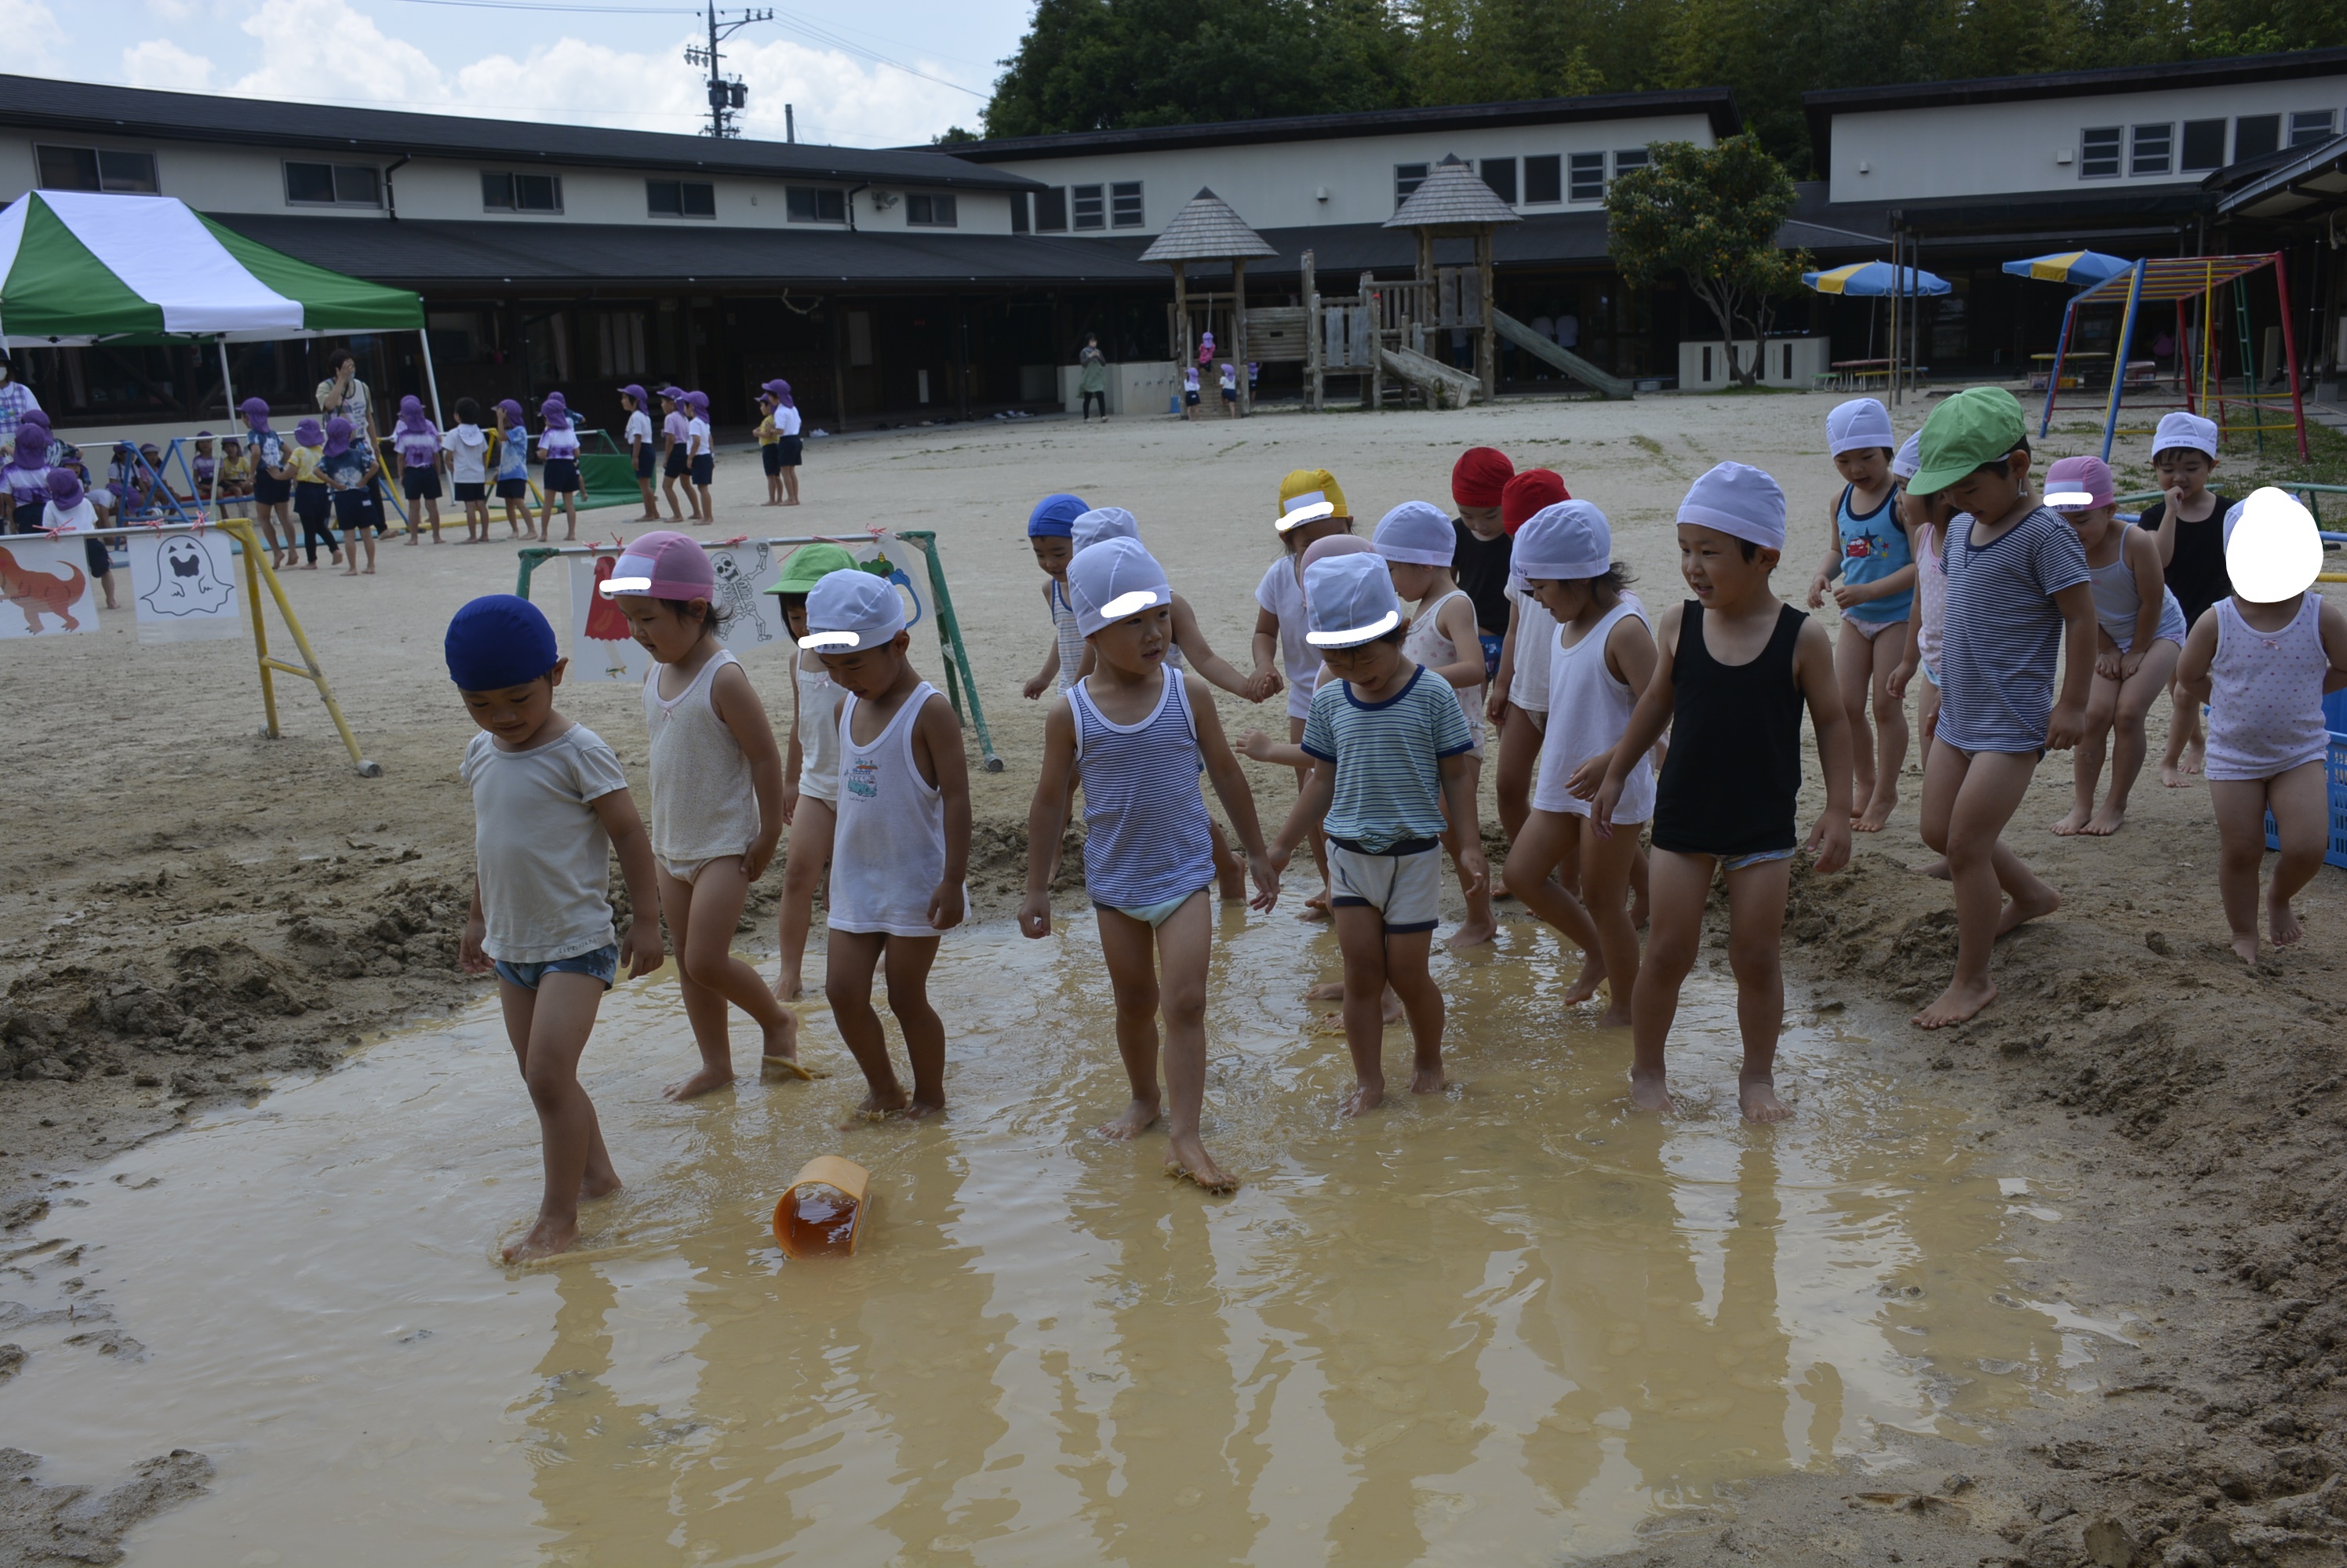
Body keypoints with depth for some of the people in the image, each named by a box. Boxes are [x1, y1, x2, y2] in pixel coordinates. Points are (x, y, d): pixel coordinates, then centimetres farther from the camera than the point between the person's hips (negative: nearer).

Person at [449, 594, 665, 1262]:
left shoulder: (578, 752, -15)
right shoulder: (483, 753, 6)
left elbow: (629, 834, -11)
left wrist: (644, 920, -9)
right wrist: (479, 918, 24)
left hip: (575, 942, -8)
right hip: (512, 944, 8)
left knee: (549, 1075, -13)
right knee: (543, 1078, 14)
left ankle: (559, 1214, -3)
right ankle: (595, 1171, 30)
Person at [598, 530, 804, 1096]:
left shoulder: (723, 679, -19)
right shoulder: (655, 675, 5)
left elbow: (765, 757, -16)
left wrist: (768, 834, -13)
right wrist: (656, 834, 18)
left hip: (726, 844, -8)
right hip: (672, 845, 8)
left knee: (706, 960, -11)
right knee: (687, 961, 12)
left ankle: (776, 1019, 15)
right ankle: (715, 1064, 25)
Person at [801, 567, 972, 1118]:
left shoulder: (929, 711, -16)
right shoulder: (848, 707, 6)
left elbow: (956, 798, -17)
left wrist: (952, 881, -19)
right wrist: (834, 852, 19)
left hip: (915, 882, -6)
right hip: (856, 880, 6)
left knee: (906, 998, 4)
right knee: (843, 991, 4)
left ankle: (930, 1096, 25)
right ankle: (883, 1090, 24)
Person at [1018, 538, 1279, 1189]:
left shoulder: (1188, 694, -7)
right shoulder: (1071, 713, -9)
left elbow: (1226, 775, 4)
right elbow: (1051, 802, 0)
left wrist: (1257, 853, 9)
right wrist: (1037, 888, 3)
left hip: (1183, 874, -1)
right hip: (1114, 882, 1)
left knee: (1184, 1001, -10)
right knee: (1135, 1002, 16)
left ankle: (1186, 1137, -5)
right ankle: (1144, 1099, 39)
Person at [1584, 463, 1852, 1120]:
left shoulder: (1802, 638, -11)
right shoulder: (1678, 625, -4)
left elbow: (1832, 722, -2)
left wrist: (1838, 810, -7)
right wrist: (1615, 774, 14)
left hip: (1765, 826, -1)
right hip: (1682, 818, 1)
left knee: (1757, 956, 5)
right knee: (1668, 950, 4)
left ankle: (1757, 1077, 23)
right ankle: (1647, 1071, 21)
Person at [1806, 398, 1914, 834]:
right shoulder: (1841, 503, 4)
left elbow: (1921, 565, -20)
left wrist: (1868, 591, -27)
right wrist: (1823, 574, -3)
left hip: (1898, 615, -6)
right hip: (1855, 617, 6)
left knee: (1886, 703, 1)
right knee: (1846, 704, 4)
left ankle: (1885, 794, 16)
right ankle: (1865, 784, 24)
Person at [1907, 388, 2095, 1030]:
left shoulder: (2044, 535, -17)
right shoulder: (1964, 530, 7)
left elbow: (2082, 619, -15)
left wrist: (2072, 705, -14)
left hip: (2011, 724, -9)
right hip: (1958, 717, 9)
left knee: (1966, 844, -8)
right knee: (1938, 832, 15)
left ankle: (1973, 980, 7)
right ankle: (2030, 893, 41)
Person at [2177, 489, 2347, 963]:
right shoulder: (2217, 622, -10)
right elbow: (2189, 676, 4)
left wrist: (2301, 693, 0)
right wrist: (2231, 702, 1)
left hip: (2300, 751, 0)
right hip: (2233, 756, 0)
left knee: (2307, 848, -10)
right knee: (2240, 851, 5)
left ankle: (2280, 899, 23)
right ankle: (2244, 934, 26)